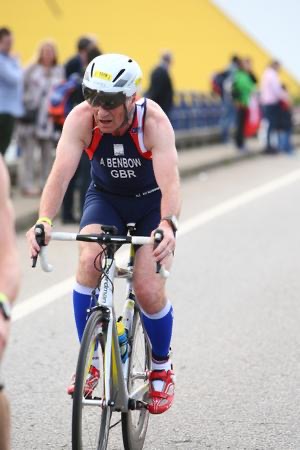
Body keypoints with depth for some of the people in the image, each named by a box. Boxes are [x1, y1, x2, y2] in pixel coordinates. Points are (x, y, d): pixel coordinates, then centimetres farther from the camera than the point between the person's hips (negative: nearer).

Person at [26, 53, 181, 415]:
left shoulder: (154, 121, -31)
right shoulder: (81, 118, -26)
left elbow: (169, 182, -42)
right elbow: (61, 173, -35)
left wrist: (168, 225, -61)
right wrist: (44, 221, -52)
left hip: (152, 203, -2)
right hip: (105, 197, 2)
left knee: (148, 290, -15)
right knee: (89, 260, -27)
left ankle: (162, 367, 13)